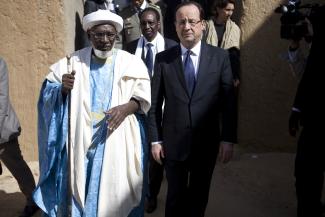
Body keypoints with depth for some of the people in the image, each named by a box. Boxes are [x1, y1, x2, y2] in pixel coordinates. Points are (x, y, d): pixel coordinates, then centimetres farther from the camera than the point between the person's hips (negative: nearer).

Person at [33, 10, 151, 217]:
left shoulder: (131, 62, 2)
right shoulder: (74, 61, 5)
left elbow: (144, 95, -1)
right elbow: (48, 93, 7)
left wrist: (126, 108, -19)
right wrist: (63, 89, -15)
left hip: (117, 142, -1)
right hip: (82, 140, 1)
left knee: (115, 191, 5)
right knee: (80, 187, 5)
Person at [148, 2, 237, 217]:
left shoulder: (220, 57, -3)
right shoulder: (163, 58, -2)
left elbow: (229, 101, -2)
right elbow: (155, 102, -1)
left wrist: (228, 139, -6)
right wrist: (156, 139, -3)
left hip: (207, 142, 1)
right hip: (173, 142, 0)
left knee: (199, 197, 18)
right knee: (175, 196, 14)